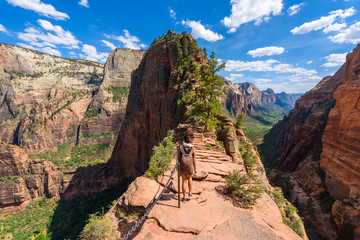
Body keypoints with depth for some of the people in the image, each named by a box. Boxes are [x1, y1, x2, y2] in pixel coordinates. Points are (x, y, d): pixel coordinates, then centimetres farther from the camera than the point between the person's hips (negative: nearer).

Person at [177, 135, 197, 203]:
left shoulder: (180, 147, -5)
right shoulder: (192, 148, -3)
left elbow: (178, 158, -3)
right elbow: (194, 159, 0)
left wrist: (179, 164, 13)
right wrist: (195, 168, 10)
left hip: (182, 166, -1)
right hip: (190, 166, 1)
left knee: (184, 181, 15)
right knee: (190, 178, 29)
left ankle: (184, 198, 22)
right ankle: (190, 193, 28)